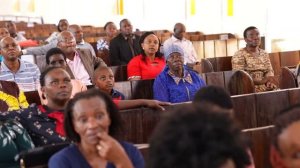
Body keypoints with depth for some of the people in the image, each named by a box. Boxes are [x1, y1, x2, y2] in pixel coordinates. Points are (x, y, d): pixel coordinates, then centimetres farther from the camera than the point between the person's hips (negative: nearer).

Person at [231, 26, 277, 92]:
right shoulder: (239, 55, -5)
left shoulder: (264, 54, 15)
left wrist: (270, 82, -15)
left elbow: (269, 71, 9)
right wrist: (260, 82, -24)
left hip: (265, 89, 6)